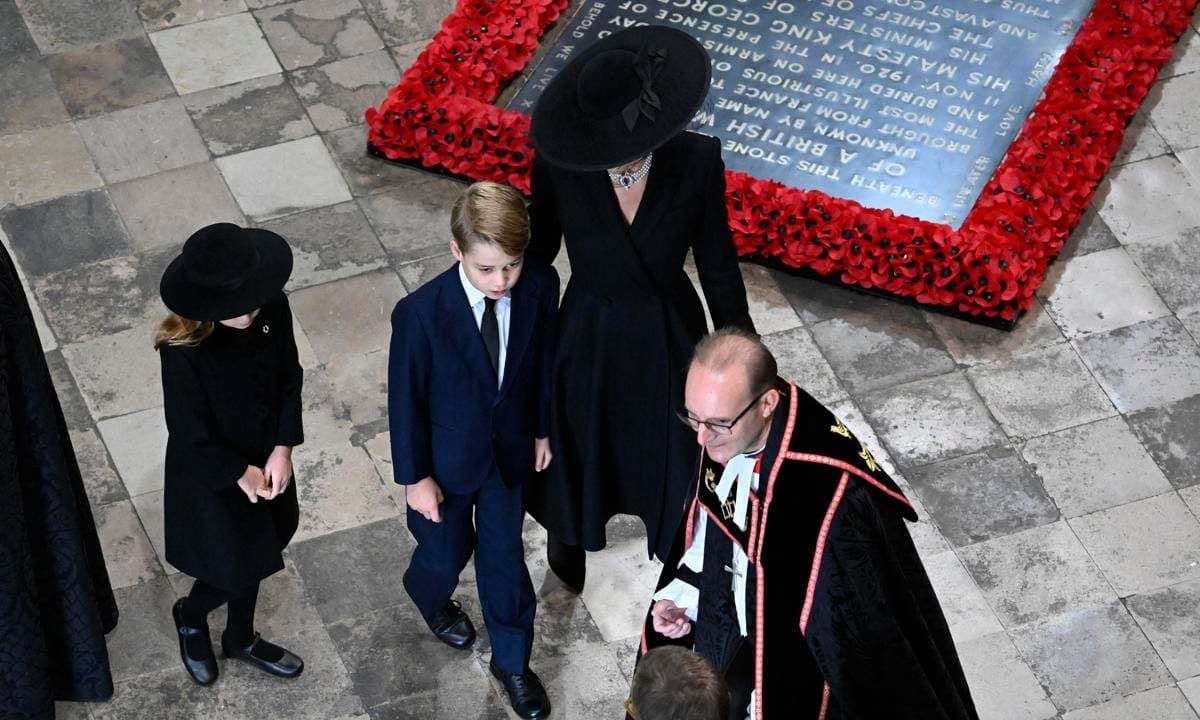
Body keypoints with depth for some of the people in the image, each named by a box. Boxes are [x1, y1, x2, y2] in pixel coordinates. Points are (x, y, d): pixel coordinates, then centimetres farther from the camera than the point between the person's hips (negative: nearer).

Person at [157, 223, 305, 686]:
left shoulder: (272, 308, -22)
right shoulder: (182, 351, -36)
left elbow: (289, 378, -5)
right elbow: (190, 439, -23)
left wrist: (282, 449, -10)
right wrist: (240, 474, -13)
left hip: (265, 457, 5)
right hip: (211, 475, -5)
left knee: (255, 549, 26)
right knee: (235, 572, 11)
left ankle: (241, 638, 53)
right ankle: (191, 615, 47)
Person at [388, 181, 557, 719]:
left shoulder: (540, 288, -22)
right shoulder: (420, 313, -32)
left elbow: (541, 360, -3)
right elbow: (405, 399, -18)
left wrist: (541, 429, 8)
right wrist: (414, 476, -9)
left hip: (509, 450, 2)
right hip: (447, 457, -2)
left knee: (505, 558, 18)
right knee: (447, 553, 22)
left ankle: (511, 661, 41)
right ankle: (429, 597, 59)